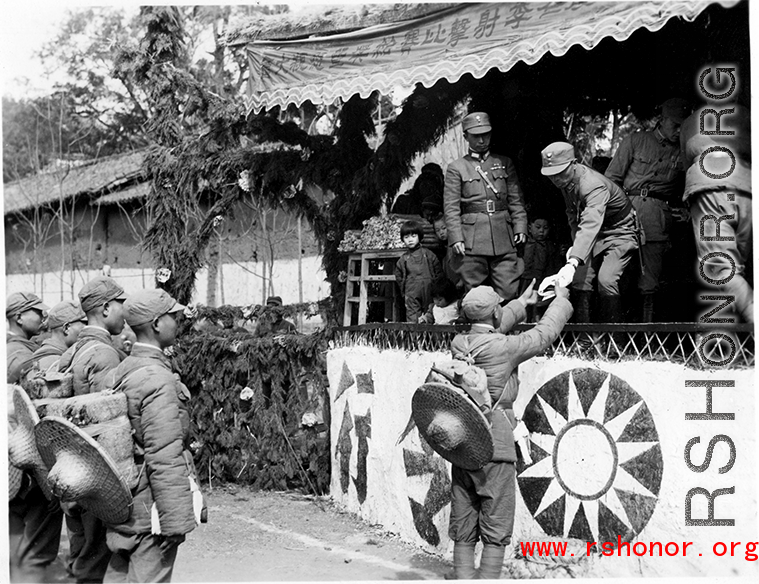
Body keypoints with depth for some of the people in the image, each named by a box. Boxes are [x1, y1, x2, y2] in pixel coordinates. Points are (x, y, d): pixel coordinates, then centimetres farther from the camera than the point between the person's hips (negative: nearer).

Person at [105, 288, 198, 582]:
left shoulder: (122, 370, 8)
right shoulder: (158, 380, -20)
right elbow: (164, 458, -23)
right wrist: (176, 520, -19)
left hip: (123, 502, 9)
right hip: (150, 505, -9)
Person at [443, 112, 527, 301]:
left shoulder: (505, 163, 14)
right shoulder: (456, 168, 6)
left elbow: (516, 200, 12)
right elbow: (451, 208, 1)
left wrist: (520, 227, -1)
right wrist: (456, 238, -9)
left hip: (504, 238, 2)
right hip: (472, 241, -2)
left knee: (508, 293, -3)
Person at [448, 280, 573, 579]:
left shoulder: (458, 343, 5)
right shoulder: (504, 347, -13)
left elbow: (490, 330, 26)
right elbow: (545, 333, 1)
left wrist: (521, 304, 37)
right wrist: (561, 300, 19)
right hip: (494, 451, -6)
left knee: (462, 532, 10)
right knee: (495, 533, 1)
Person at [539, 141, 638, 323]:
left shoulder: (594, 186, -35)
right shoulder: (565, 181, -8)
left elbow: (590, 225, -50)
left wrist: (571, 264, -62)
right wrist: (575, 243, -4)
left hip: (619, 232, -7)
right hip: (596, 234, 7)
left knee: (606, 281, -24)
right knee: (580, 279, -8)